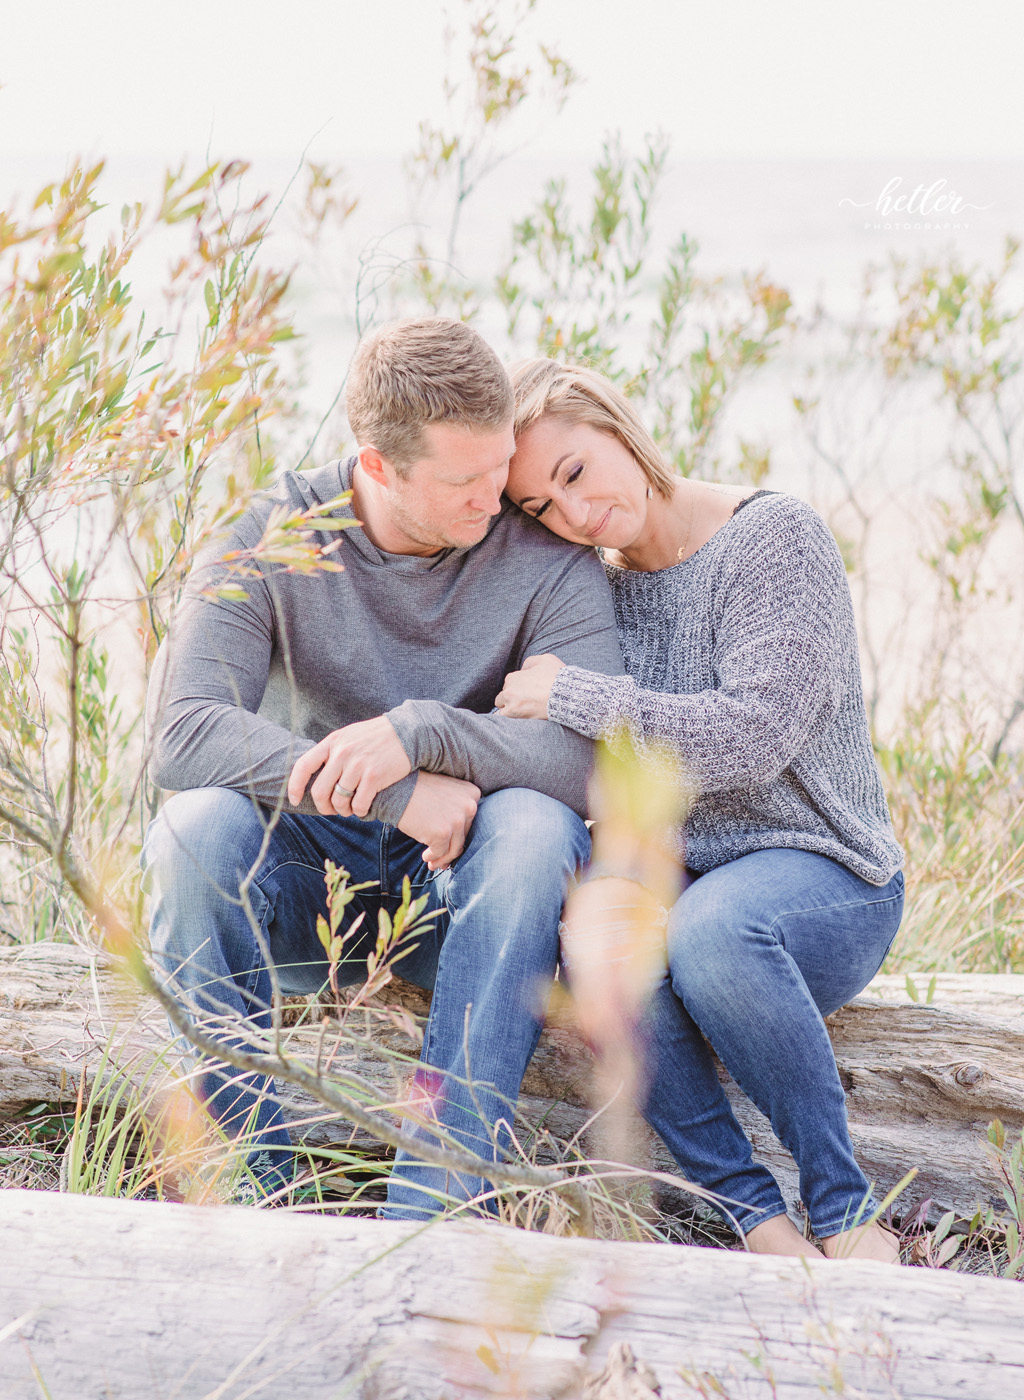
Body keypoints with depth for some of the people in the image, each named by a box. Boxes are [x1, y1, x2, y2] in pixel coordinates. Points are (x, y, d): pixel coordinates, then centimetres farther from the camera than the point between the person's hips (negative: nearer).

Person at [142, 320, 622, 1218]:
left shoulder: (547, 559, -9)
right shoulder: (270, 543, -8)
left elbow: (600, 755, -22)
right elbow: (183, 733, -22)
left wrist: (421, 731, -33)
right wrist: (398, 794, -31)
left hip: (460, 886, 0)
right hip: (305, 888, 1)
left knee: (535, 827, -33)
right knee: (194, 830, -30)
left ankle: (431, 1216, -35)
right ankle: (258, 1188, -21)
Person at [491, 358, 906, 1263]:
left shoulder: (775, 537, -8)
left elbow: (750, 736, -20)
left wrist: (567, 694, -16)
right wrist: (611, 874, -17)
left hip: (823, 877, -4)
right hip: (671, 874, 4)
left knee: (713, 926, -39)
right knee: (594, 937, -32)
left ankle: (847, 1217, -21)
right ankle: (757, 1221, -24)